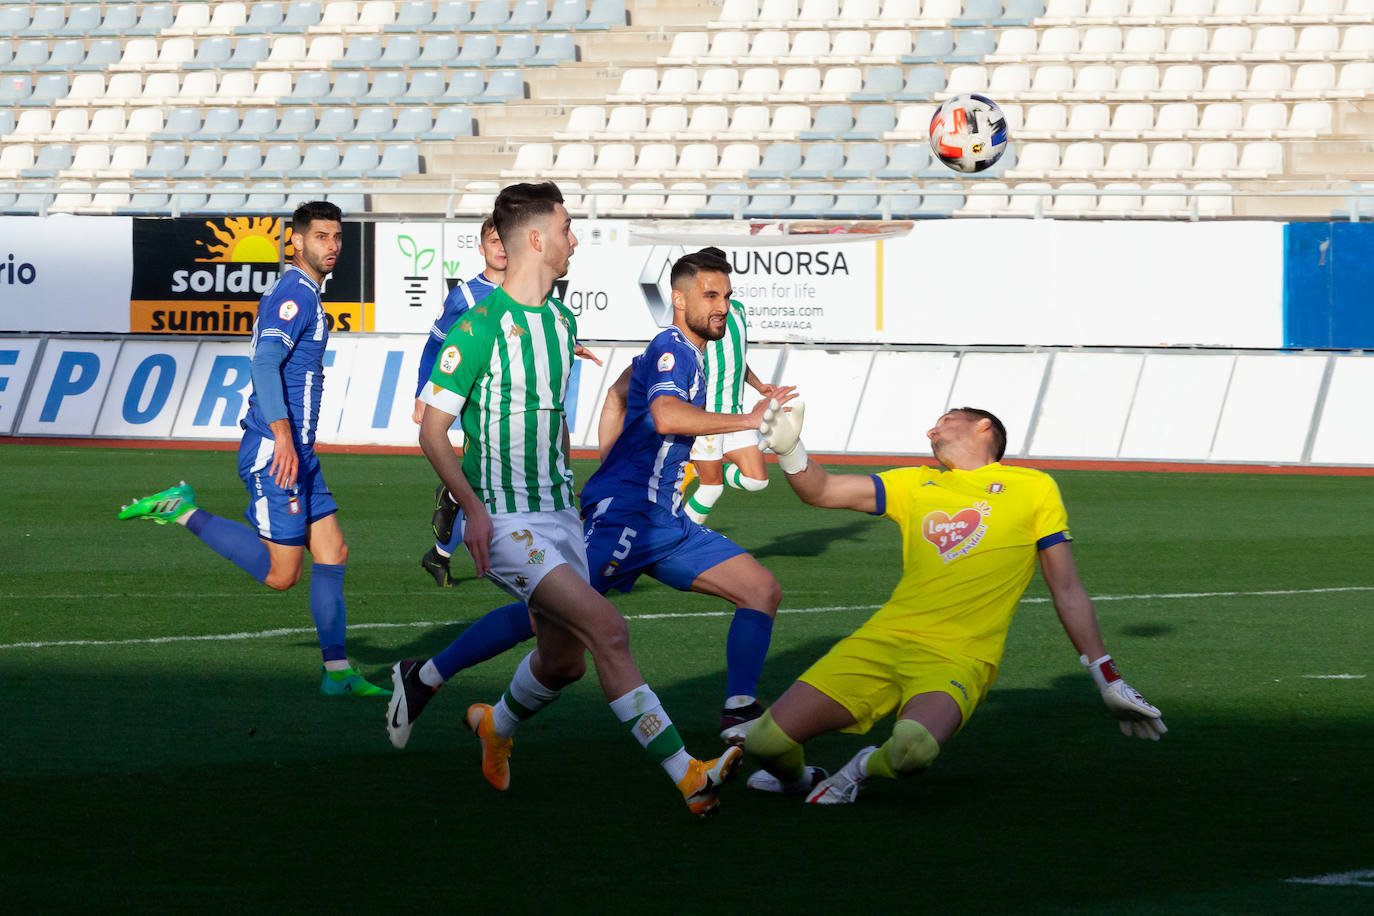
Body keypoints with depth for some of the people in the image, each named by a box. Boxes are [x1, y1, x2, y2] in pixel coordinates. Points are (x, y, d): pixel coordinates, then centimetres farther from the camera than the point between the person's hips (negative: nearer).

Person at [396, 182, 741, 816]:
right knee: (607, 629, -20)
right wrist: (473, 507, -23)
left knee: (565, 658, 11)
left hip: (557, 515, 8)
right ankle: (686, 775, -23)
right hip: (502, 520, -8)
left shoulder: (561, 321, 11)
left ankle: (497, 728, 43)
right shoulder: (480, 327, -14)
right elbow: (432, 431, -13)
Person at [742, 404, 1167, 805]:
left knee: (913, 746, -37)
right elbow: (820, 491, 14)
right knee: (766, 740, -11)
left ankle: (866, 767, -1)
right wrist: (788, 449, -6)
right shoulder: (917, 485, 20)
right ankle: (798, 780, 25)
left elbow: (1067, 590, 12)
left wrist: (1109, 681, 9)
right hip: (884, 639, 4)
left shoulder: (1035, 489, 10)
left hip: (957, 658, -4)